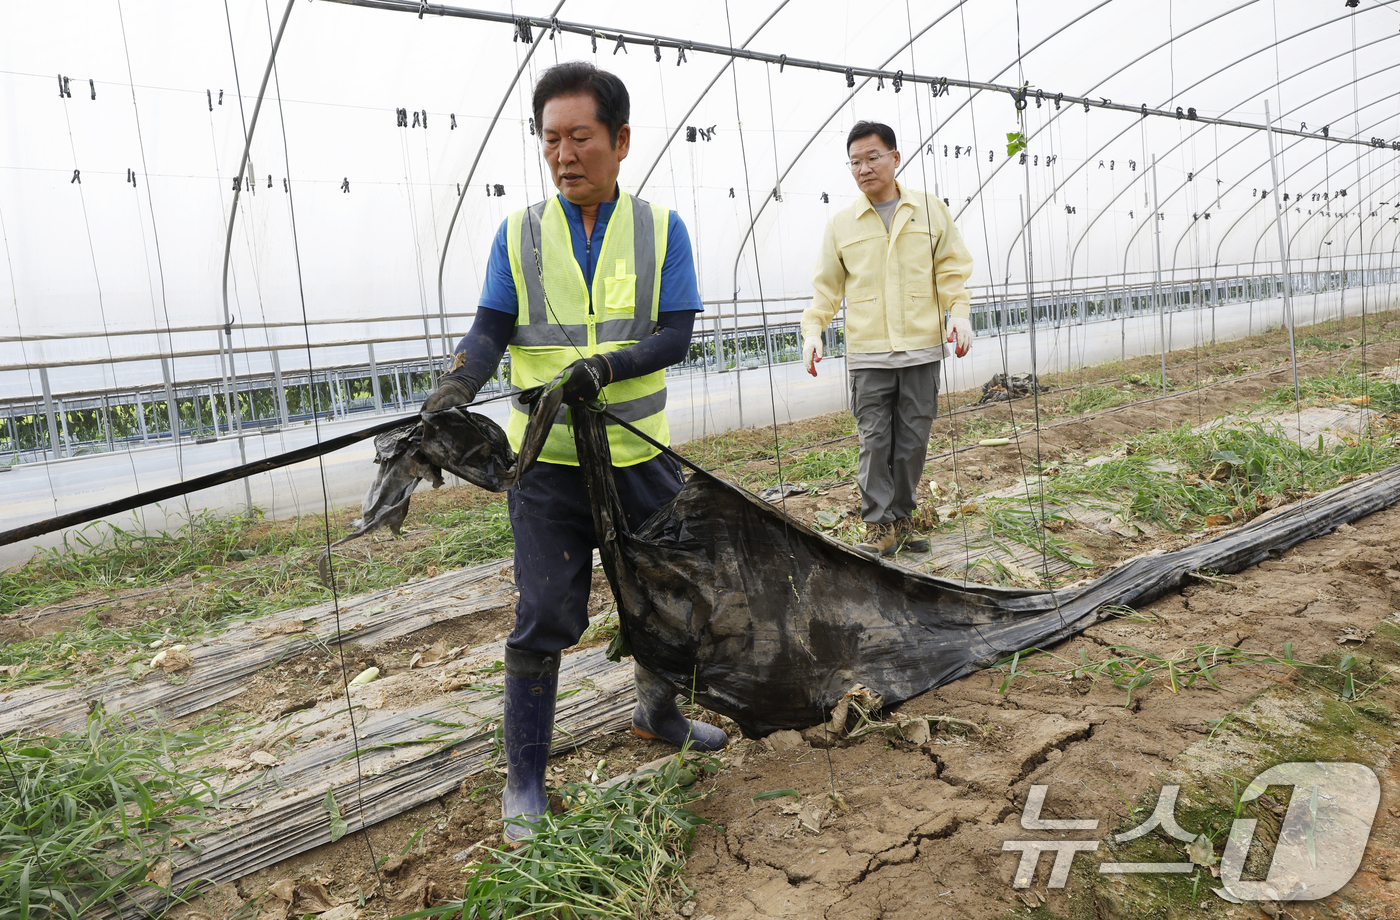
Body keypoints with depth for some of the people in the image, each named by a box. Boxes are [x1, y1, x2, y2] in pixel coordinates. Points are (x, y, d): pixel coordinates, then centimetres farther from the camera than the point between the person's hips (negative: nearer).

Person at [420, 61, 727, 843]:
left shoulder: (660, 229, 1)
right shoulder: (518, 234, 1)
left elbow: (676, 335, -6)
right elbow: (491, 332, -3)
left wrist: (604, 367, -23)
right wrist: (456, 388, -23)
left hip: (641, 456, 2)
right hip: (548, 461, -1)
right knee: (546, 618, -1)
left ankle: (659, 715, 43)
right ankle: (525, 779, 16)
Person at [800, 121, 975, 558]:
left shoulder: (931, 210, 7)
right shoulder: (841, 224, 7)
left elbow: (952, 269, 9)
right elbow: (827, 286, 10)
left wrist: (959, 313, -5)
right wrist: (812, 330, -2)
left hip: (922, 348, 1)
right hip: (868, 353, 0)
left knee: (913, 441, 7)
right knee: (874, 441, -1)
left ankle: (902, 518, 21)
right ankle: (879, 525, 9)